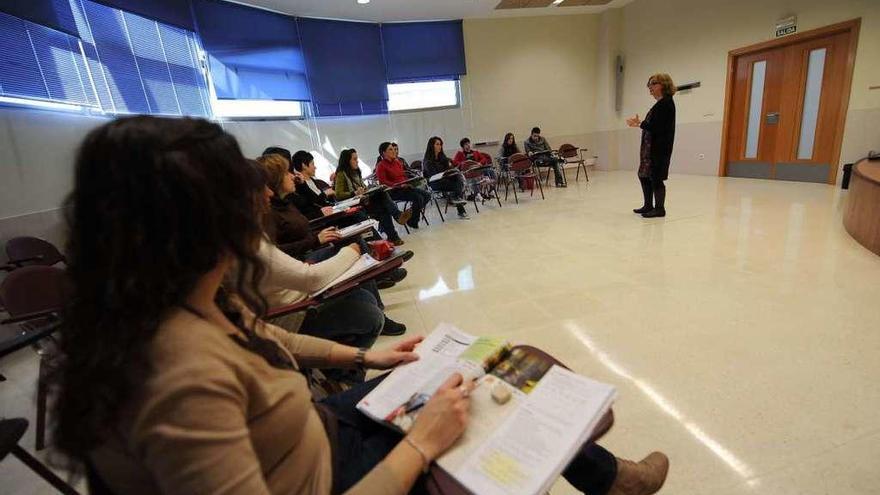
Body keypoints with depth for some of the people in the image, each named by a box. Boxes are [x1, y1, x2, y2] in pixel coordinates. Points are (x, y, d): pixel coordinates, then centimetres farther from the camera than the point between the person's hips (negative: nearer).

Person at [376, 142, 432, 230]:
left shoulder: (398, 161, 16)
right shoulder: (381, 166, -6)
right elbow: (383, 182, -16)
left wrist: (408, 182, -1)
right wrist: (399, 185, -26)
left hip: (405, 187, 8)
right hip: (393, 191, -8)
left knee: (427, 195, -8)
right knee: (418, 198, -24)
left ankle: (413, 212, 5)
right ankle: (412, 222, -8)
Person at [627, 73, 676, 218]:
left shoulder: (666, 103, -11)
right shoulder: (660, 104, 17)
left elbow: (656, 127, -20)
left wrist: (639, 123, -11)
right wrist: (639, 123, 3)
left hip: (659, 148, -10)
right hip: (650, 147, 10)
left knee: (656, 178, -5)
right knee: (644, 175, 13)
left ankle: (659, 208, 5)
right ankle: (648, 205, 23)